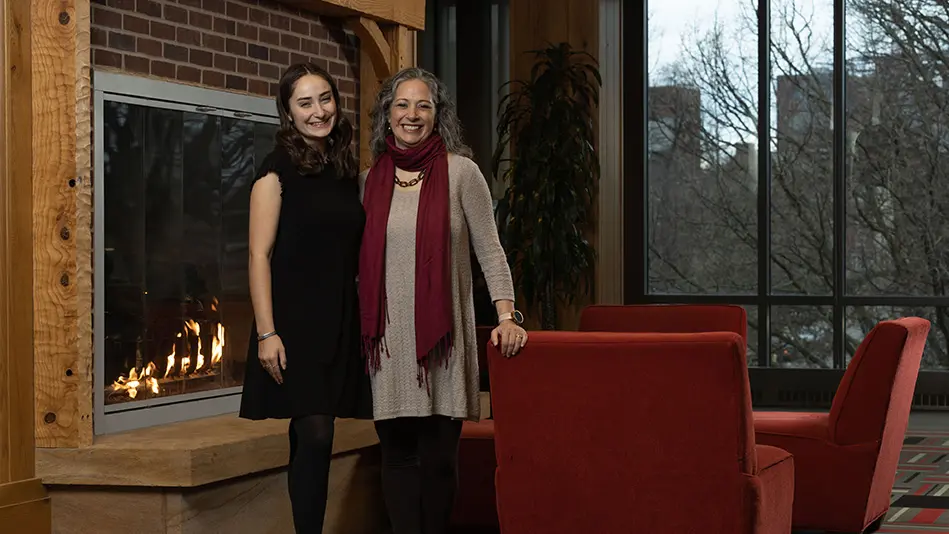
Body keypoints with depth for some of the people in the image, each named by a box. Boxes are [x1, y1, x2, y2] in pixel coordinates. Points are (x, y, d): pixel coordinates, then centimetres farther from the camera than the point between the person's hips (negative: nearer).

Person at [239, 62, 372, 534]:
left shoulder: (347, 171, 13)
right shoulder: (278, 169, -4)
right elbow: (260, 254, -8)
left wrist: (367, 320, 11)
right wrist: (266, 332, -16)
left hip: (340, 322, 5)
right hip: (295, 320, -5)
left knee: (312, 439, 7)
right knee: (315, 436, -12)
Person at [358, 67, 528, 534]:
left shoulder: (460, 172, 0)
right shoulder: (370, 181, 10)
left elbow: (489, 250, -1)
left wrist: (507, 313, -12)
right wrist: (356, 326, 13)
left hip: (443, 335, -3)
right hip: (389, 337, 3)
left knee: (438, 457, -1)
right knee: (398, 454, 3)